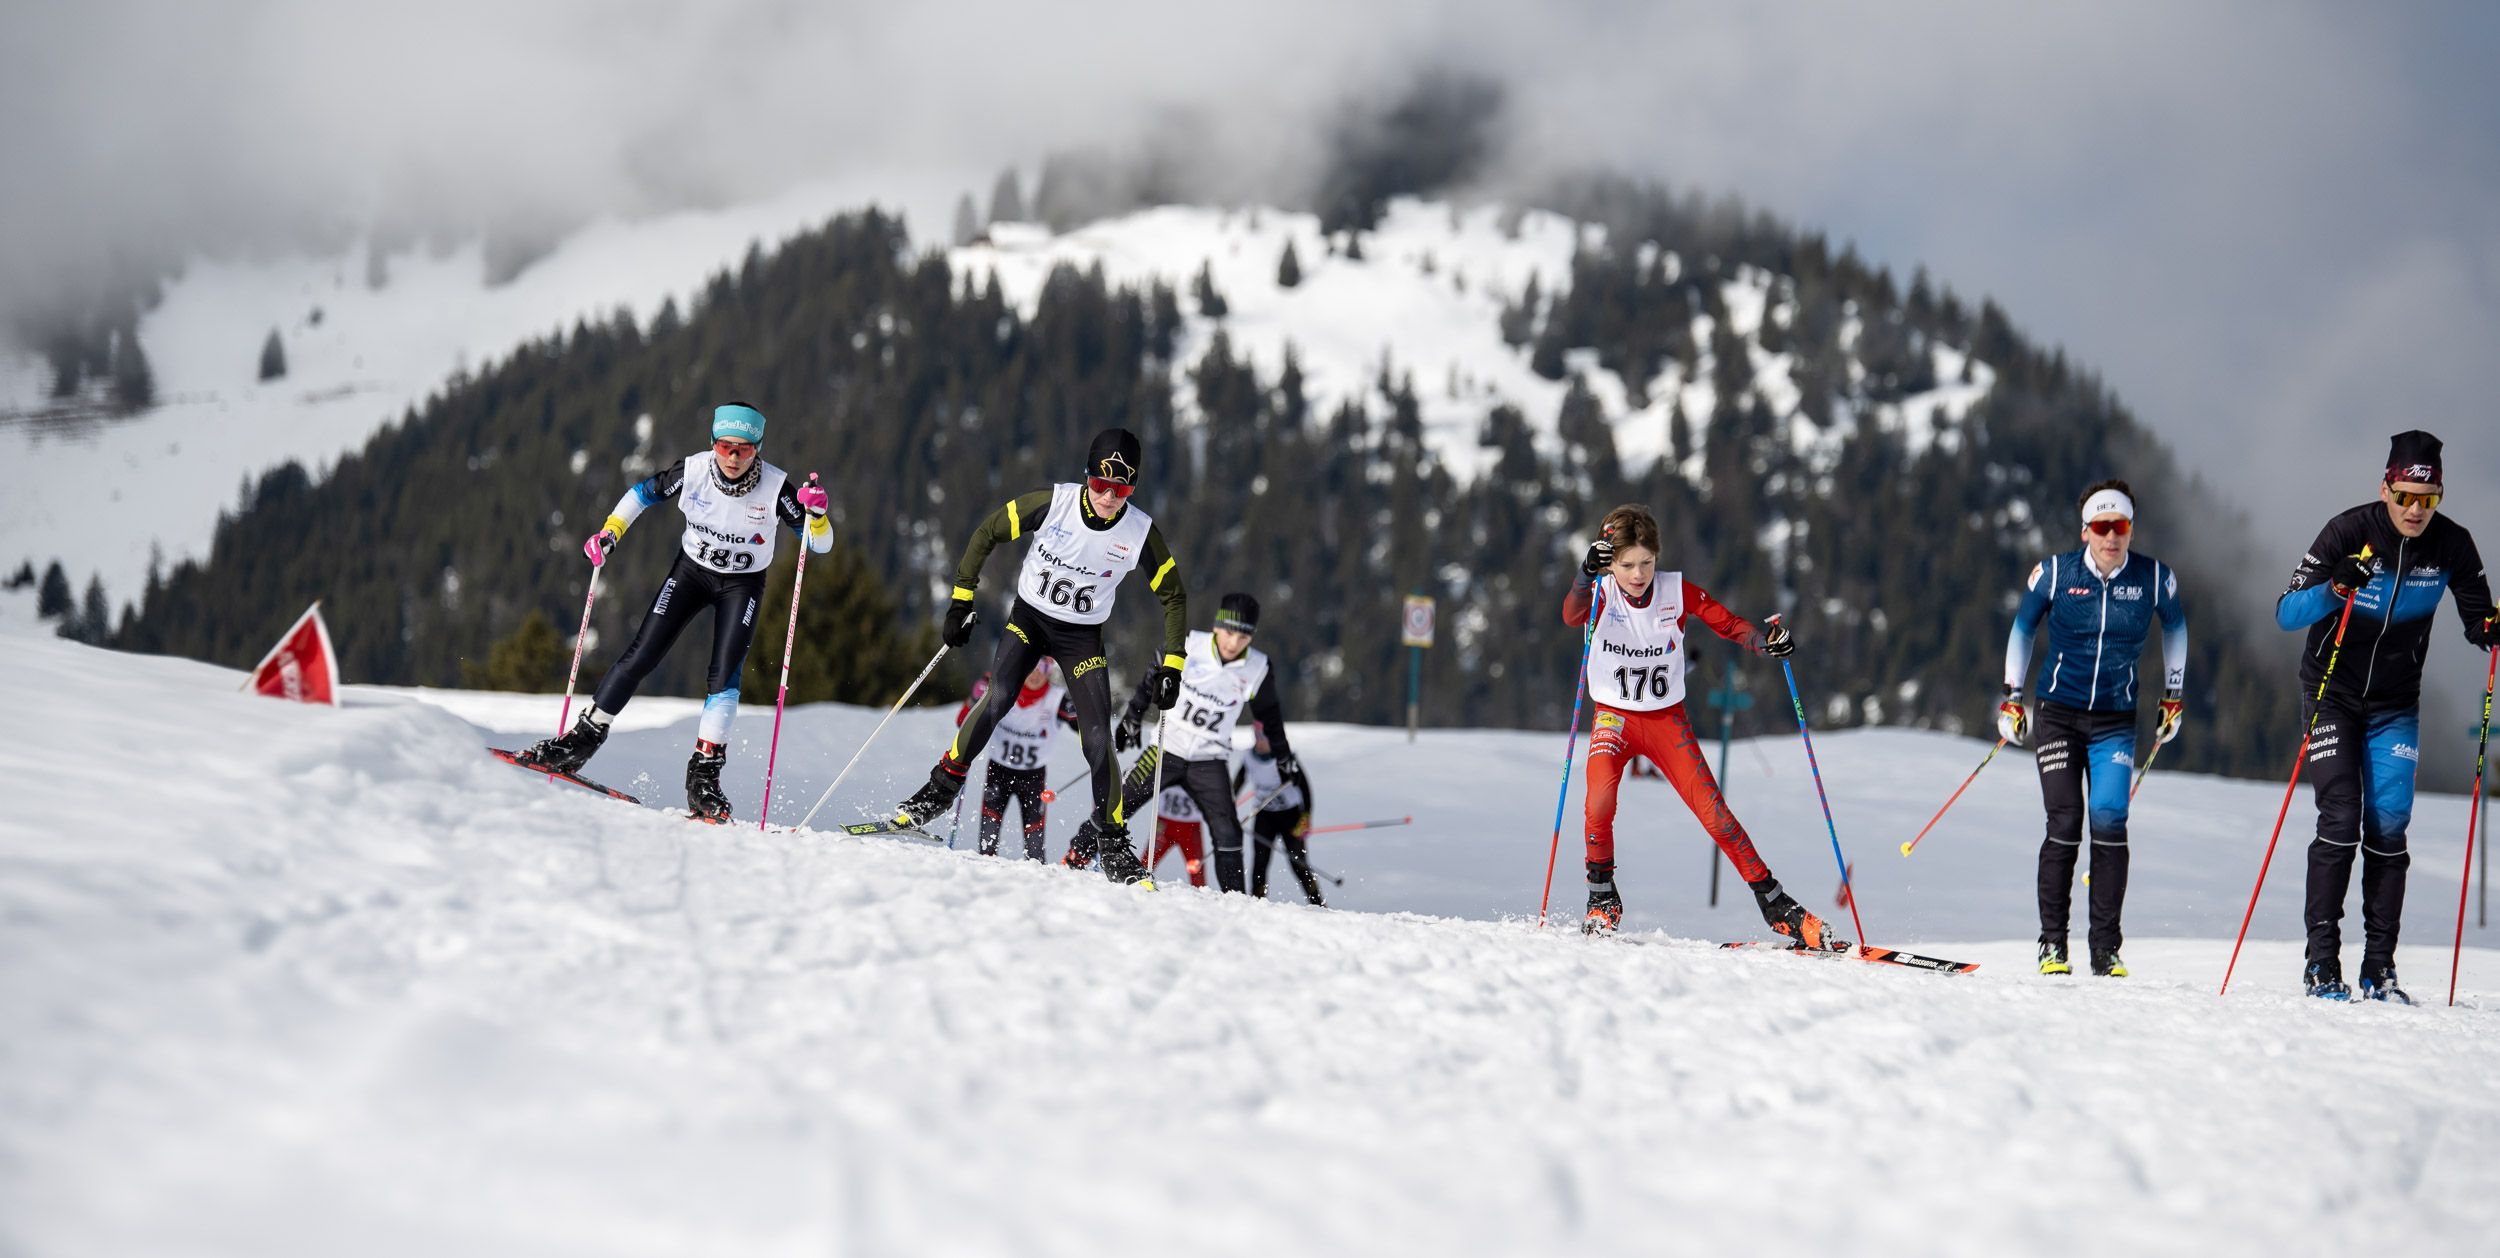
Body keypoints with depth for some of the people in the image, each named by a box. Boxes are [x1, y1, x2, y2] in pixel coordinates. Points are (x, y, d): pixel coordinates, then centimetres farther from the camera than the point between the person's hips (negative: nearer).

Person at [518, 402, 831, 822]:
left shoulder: (775, 488, -25)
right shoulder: (693, 471, -20)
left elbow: (821, 544, -21)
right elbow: (644, 493, 0)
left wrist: (816, 513, -42)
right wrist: (610, 532, -12)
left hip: (742, 584, -2)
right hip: (691, 570, 2)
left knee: (724, 676, -17)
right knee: (641, 656, -4)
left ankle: (704, 777, -14)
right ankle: (582, 740, 6)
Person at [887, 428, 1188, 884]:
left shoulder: (1140, 532, -16)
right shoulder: (1053, 503, -19)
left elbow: (1173, 595, -2)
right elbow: (987, 533, -6)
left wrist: (1171, 664, -8)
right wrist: (961, 600, -8)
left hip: (1082, 636, 1)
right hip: (1029, 618, -1)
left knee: (1098, 739, -10)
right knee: (994, 703, -24)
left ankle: (1110, 836, 7)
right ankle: (942, 788, -8)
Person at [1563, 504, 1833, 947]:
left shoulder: (1677, 591, -8)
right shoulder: (1601, 593, -13)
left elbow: (1728, 623, -8)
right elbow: (1572, 615, -34)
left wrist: (1766, 640, -29)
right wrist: (1586, 575, -55)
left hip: (1667, 719, 1)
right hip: (1615, 718, -1)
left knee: (1713, 811, -6)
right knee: (1600, 797, -27)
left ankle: (1775, 903, 4)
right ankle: (1602, 899, -8)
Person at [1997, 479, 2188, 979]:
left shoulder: (2155, 578, -5)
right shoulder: (2054, 573, -7)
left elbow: (2175, 627, 16)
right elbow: (2022, 627, 10)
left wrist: (2174, 695, 19)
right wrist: (2012, 695, 9)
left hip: (2115, 721, 1)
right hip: (2058, 714, -1)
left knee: (2110, 825, -11)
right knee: (2064, 826, -7)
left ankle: (2106, 949, -5)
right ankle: (2052, 943, 2)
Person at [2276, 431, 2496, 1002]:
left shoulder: (2452, 546, -9)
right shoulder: (2349, 532, -18)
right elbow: (2286, 613, -21)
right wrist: (2334, 589, -40)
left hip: (2395, 705, 3)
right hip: (2333, 694, -3)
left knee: (2388, 828, -4)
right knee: (2340, 821, -12)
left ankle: (2379, 968, 1)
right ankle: (2322, 962, -8)